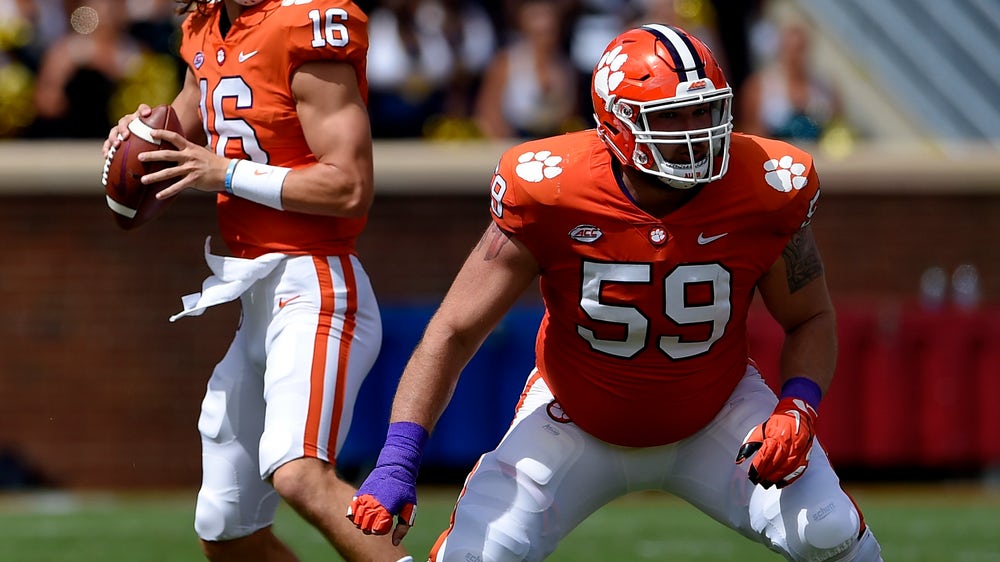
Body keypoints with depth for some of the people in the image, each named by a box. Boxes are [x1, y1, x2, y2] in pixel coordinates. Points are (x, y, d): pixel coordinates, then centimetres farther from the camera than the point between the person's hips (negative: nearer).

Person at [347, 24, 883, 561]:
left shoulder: (763, 194, -22)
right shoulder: (550, 197, -27)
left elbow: (810, 320, -3)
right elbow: (453, 333, -20)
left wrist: (798, 408, -24)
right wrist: (396, 463, -30)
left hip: (714, 414, 1)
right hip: (577, 422, -1)